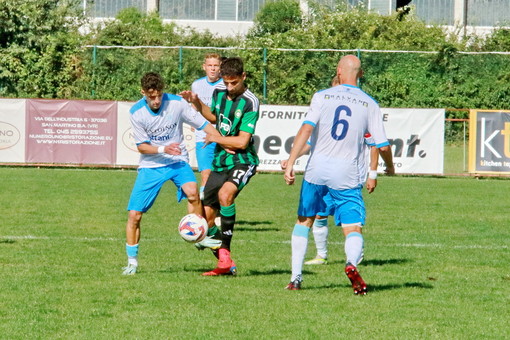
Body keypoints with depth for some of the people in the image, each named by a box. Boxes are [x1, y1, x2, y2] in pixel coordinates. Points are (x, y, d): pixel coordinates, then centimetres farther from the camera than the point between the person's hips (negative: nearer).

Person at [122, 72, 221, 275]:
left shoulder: (177, 103, -12)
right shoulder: (136, 112, -11)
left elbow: (203, 124, -6)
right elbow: (141, 146, -5)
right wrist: (163, 149, -22)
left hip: (177, 161, -1)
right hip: (150, 165, 1)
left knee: (192, 192, -32)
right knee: (134, 214, -4)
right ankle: (132, 262, 13)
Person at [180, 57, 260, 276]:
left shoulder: (250, 103, -14)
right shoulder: (219, 94, 6)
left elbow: (242, 141, -19)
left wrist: (215, 138, -7)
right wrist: (196, 103, 14)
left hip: (242, 162, -7)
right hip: (220, 162, 7)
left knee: (225, 193, -36)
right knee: (206, 218, 2)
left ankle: (225, 252, -27)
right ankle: (226, 265, 15)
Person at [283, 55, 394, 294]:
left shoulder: (322, 97, 1)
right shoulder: (369, 105, 3)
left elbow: (306, 129, -11)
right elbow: (383, 146, 1)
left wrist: (290, 163, -14)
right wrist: (390, 167, 22)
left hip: (317, 171, 1)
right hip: (347, 176, -1)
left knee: (304, 221, 19)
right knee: (353, 229, 1)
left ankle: (295, 277, 17)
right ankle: (351, 262, -32)